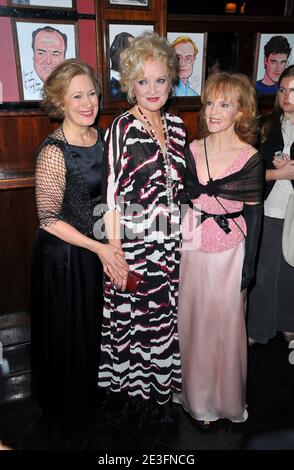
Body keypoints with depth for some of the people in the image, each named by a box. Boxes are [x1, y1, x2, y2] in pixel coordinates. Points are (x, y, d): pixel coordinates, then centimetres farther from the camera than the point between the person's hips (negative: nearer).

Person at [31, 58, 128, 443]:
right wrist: (99, 248, -18)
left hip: (99, 248, 7)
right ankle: (68, 415, 40)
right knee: (68, 334, 12)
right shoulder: (54, 151, -21)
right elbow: (50, 220, -18)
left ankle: (92, 397, 51)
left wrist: (109, 246, 1)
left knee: (95, 328, 23)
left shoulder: (102, 137, 0)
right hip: (64, 255, -6)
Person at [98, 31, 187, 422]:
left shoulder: (176, 126, 7)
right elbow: (112, 199, -13)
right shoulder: (122, 130, -11)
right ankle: (133, 388, 36)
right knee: (134, 317, 10)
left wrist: (183, 237, 13)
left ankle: (162, 386, 41)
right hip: (135, 247, -5)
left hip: (172, 246, 6)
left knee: (167, 315, 18)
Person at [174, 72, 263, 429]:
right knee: (189, 319, 15)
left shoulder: (250, 158, -10)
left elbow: (253, 214, -5)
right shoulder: (192, 150, 1)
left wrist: (248, 266, -5)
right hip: (190, 249, 4)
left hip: (228, 254, -3)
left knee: (222, 323, 10)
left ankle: (219, 397, 36)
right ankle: (191, 390, 40)